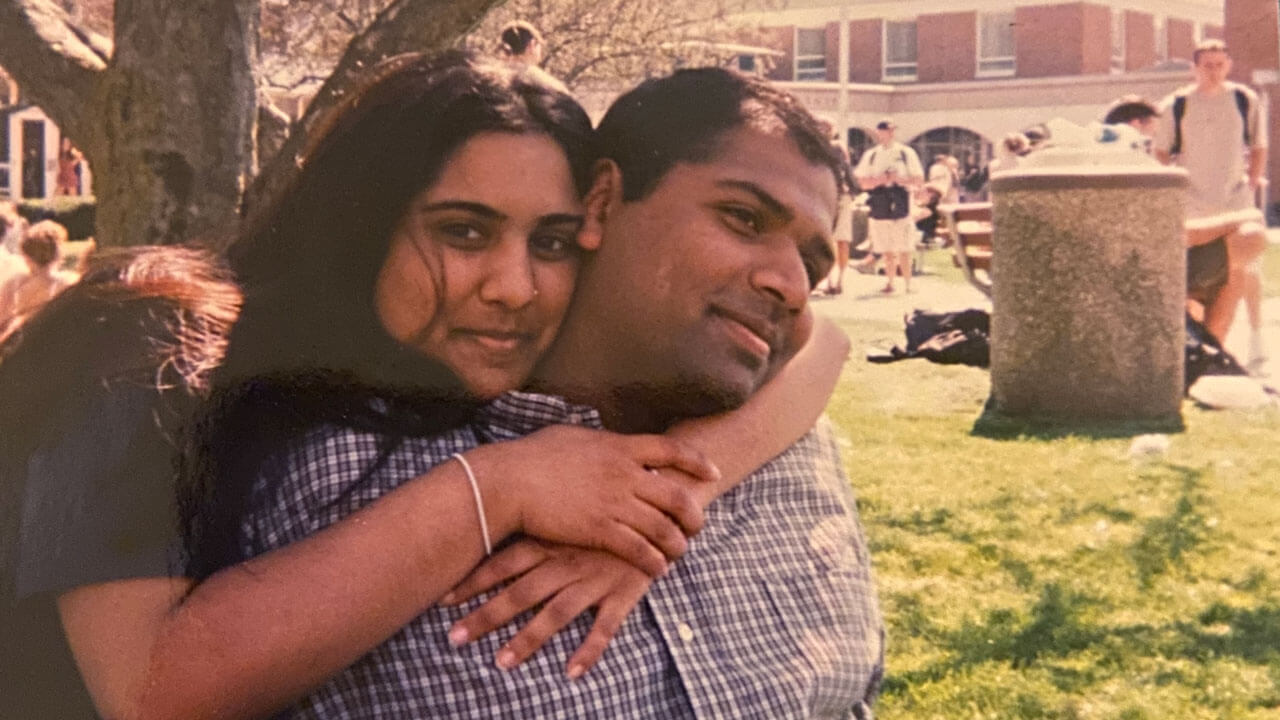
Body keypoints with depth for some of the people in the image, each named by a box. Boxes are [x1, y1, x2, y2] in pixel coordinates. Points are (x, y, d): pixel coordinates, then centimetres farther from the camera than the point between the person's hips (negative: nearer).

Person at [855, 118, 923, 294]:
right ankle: (889, 283, 16)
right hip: (879, 209, 2)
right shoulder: (870, 155, 9)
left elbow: (919, 179, 3)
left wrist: (900, 179, -13)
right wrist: (878, 180, -13)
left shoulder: (906, 153, 3)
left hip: (900, 206, -2)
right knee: (887, 251, 5)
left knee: (904, 250, -5)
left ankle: (907, 284, 2)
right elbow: (862, 182, 6)